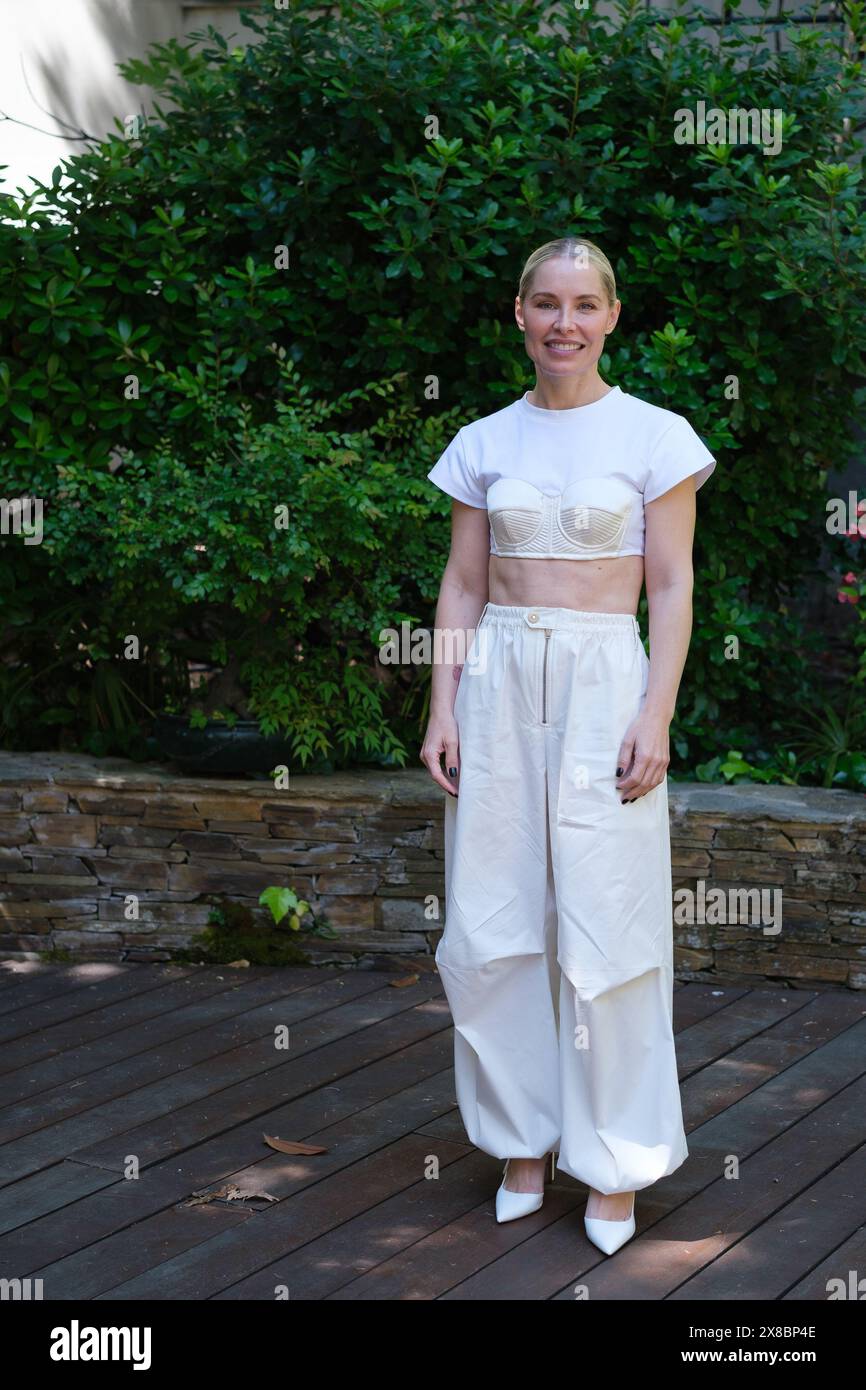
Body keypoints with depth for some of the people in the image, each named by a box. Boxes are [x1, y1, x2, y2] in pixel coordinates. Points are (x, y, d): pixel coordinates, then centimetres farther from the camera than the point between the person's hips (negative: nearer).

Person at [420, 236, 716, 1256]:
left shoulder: (653, 437, 0)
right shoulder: (483, 444, 9)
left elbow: (671, 589, -2)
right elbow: (462, 587, 11)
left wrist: (655, 716, -11)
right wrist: (442, 709, 2)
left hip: (604, 685, -3)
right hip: (498, 684, 3)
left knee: (604, 931, -1)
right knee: (490, 927, 4)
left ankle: (614, 1161, 12)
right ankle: (523, 1139, 20)